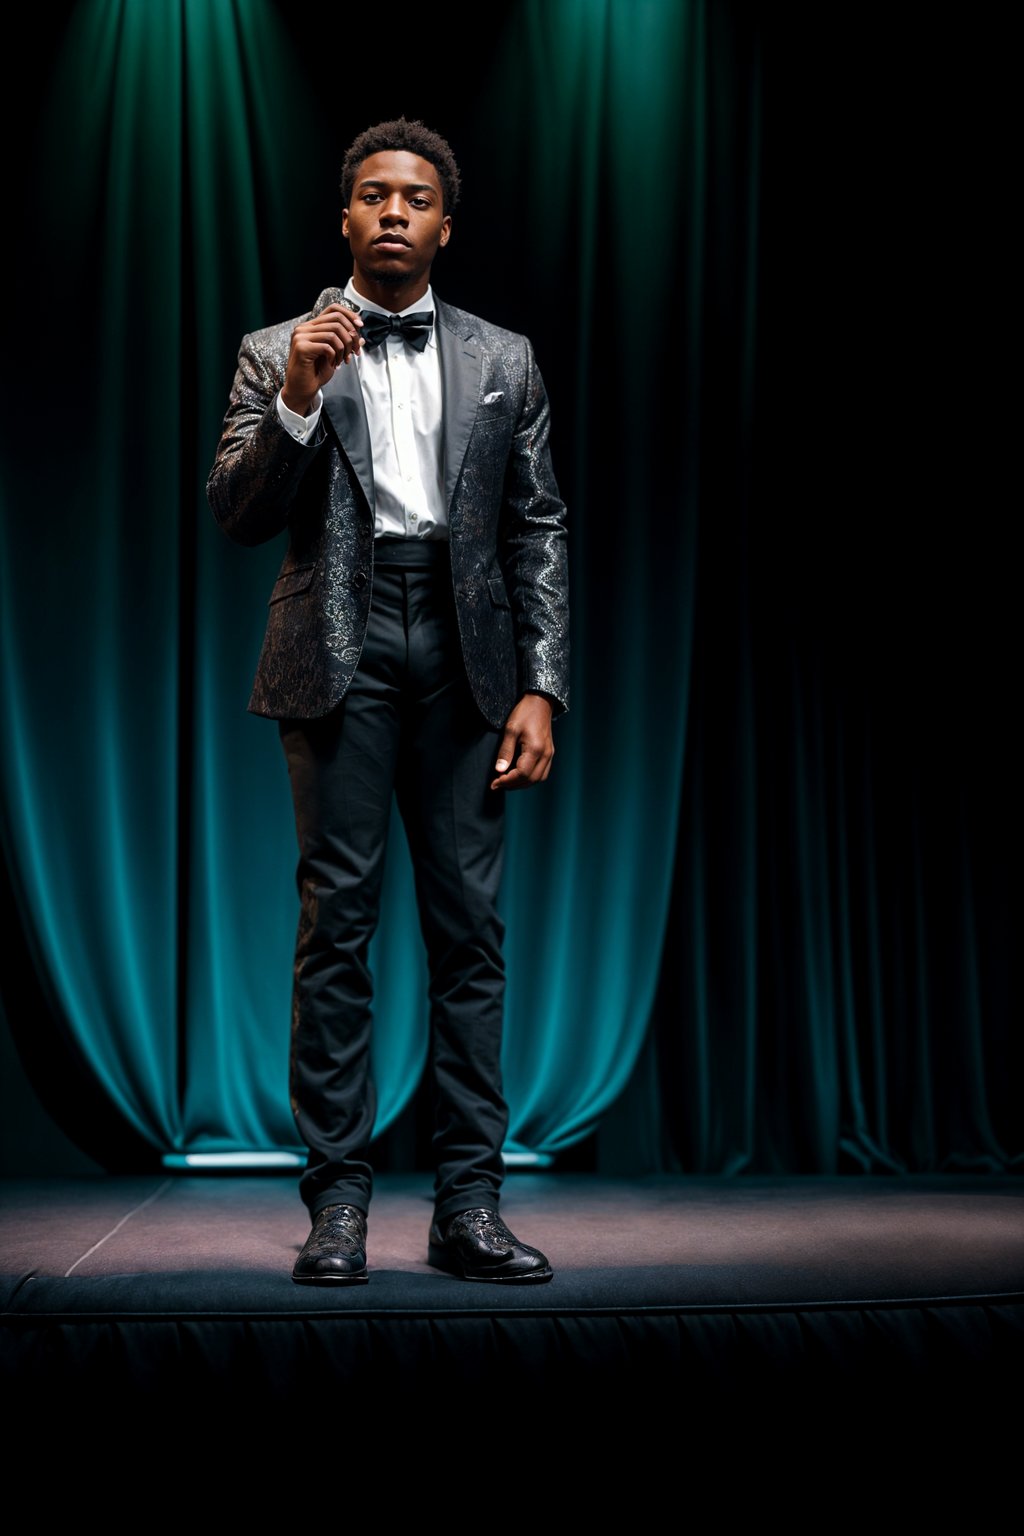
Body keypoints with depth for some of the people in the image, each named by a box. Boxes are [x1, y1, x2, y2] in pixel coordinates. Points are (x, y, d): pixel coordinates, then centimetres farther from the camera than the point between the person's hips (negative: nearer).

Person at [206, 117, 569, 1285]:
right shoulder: (278, 353, 11)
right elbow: (236, 517, 2)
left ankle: (468, 1206, 4)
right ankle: (337, 1201, 4)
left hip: (463, 650, 2)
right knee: (336, 925, -3)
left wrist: (541, 687, 0)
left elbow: (538, 531, 10)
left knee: (470, 927, -1)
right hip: (340, 651, -1)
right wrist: (297, 398, -13)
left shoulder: (502, 360, 15)